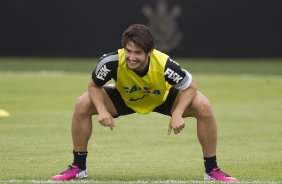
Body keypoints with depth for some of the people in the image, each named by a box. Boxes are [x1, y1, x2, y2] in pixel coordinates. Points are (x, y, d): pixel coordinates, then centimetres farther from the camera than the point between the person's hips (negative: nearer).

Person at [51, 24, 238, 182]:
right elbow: (94, 85, -17)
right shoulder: (112, 62, -37)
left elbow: (190, 86, -23)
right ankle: (79, 168, -3)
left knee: (203, 107, -25)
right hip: (124, 99, 1)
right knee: (83, 104, -21)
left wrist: (177, 114, -36)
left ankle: (212, 170, -7)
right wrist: (102, 110, -34)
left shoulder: (164, 64, -39)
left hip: (163, 98, -1)